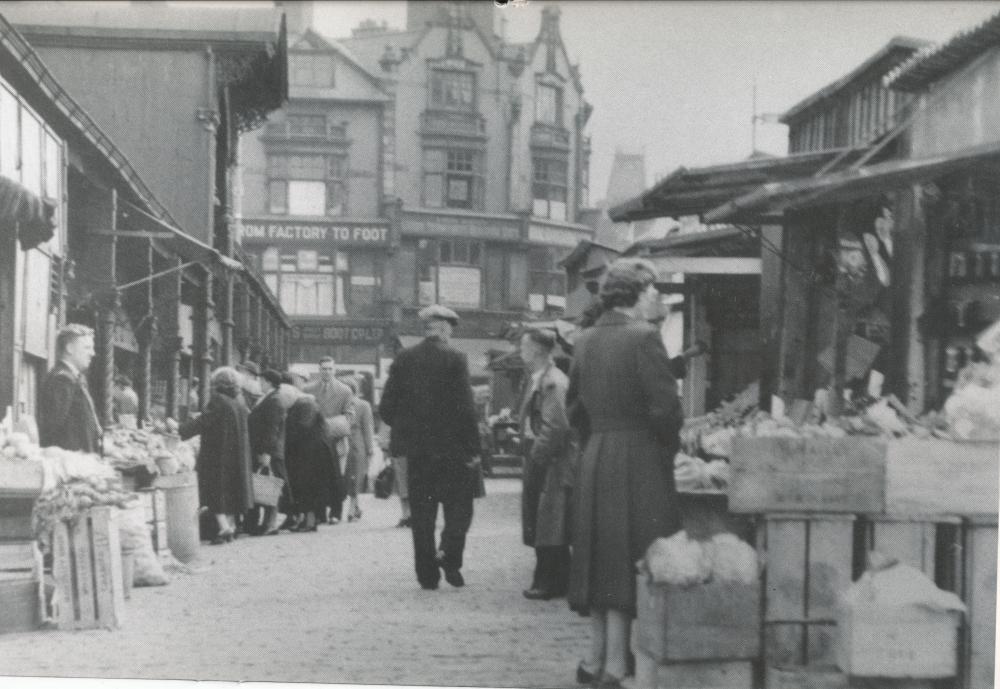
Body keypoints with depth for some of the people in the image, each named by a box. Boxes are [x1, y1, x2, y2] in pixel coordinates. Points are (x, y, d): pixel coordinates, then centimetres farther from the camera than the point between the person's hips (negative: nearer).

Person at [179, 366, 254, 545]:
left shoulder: (218, 401, -15)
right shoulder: (239, 403, 5)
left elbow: (201, 423, -16)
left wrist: (180, 430, -7)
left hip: (217, 454, -7)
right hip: (237, 455, 7)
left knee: (215, 492, -3)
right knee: (230, 489, 17)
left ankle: (224, 527, -15)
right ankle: (231, 525, 21)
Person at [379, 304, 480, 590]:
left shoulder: (404, 359, 1)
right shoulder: (455, 360, -9)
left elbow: (386, 408, 1)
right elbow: (465, 409, -13)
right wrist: (472, 449, -7)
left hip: (416, 448, 3)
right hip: (450, 448, -3)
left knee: (422, 512, 9)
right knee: (458, 504, 11)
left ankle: (427, 574, 9)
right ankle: (449, 553, -10)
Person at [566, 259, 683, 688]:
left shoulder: (586, 341, 8)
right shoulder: (643, 338, -15)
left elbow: (575, 407, 13)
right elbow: (665, 407, -18)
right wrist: (670, 447, -2)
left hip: (594, 459, 7)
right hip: (638, 460, -7)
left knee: (601, 558, 14)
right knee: (628, 559, -3)